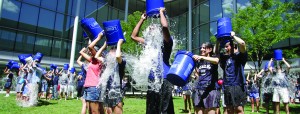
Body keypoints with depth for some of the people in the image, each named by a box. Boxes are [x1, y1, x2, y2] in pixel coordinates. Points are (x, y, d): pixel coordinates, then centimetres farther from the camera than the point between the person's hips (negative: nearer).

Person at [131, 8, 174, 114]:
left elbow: (165, 27, -20)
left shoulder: (166, 43, 0)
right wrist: (142, 19, 20)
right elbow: (133, 36, 22)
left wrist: (161, 12, -3)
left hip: (164, 80, -6)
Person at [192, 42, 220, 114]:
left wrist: (202, 57, -34)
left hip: (211, 89, -5)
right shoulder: (198, 61, 18)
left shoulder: (213, 58, 4)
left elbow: (216, 61, -22)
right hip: (199, 89, 5)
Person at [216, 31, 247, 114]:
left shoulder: (239, 56, -4)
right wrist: (218, 41, 14)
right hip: (227, 87, 7)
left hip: (238, 86, -7)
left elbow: (242, 43, -20)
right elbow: (216, 52, 27)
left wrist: (233, 36, -4)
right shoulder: (225, 57, 15)